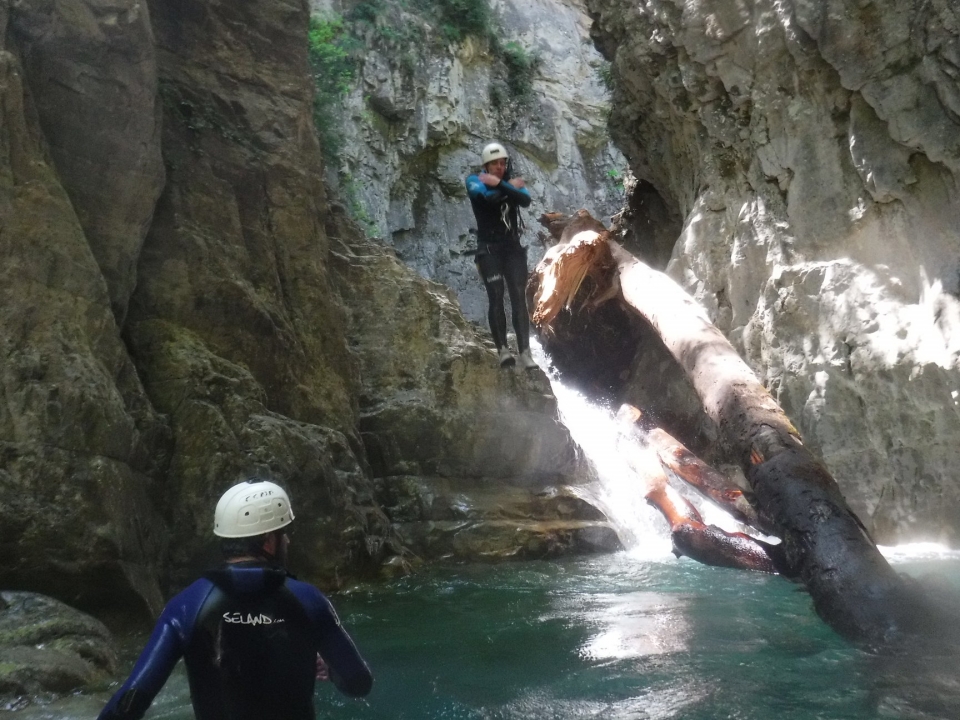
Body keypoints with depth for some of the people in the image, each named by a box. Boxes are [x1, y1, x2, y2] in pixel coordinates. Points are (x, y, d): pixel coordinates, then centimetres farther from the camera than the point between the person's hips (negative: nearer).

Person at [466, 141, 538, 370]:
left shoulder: (514, 181, 10)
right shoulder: (475, 181, 2)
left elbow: (525, 201, -12)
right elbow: (488, 197, -19)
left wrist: (500, 184, -18)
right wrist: (510, 187, -6)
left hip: (513, 247, 2)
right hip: (488, 248, -2)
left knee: (519, 298, -8)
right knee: (496, 299, -12)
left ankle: (525, 352, -12)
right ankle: (503, 350, -8)